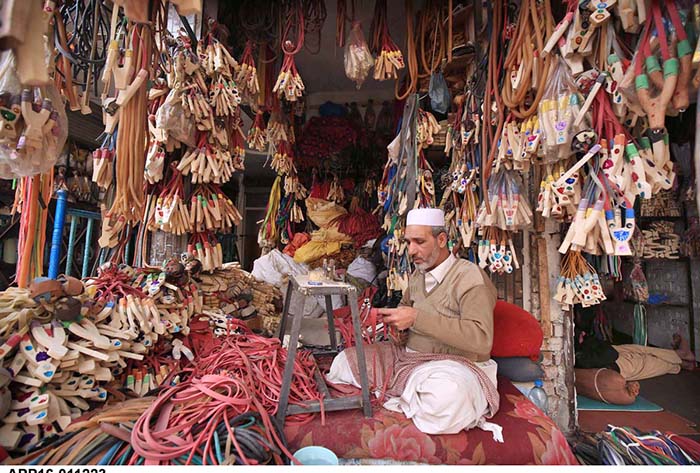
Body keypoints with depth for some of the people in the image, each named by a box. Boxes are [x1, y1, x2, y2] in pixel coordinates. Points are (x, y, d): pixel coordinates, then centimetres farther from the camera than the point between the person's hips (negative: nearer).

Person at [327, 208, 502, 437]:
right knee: (344, 360, -3)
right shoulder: (417, 275, 10)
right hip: (408, 357, 6)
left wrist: (418, 318, -28)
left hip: (454, 365, -5)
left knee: (447, 394, -40)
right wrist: (389, 316, 4)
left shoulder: (470, 276, -14)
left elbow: (481, 339, -26)